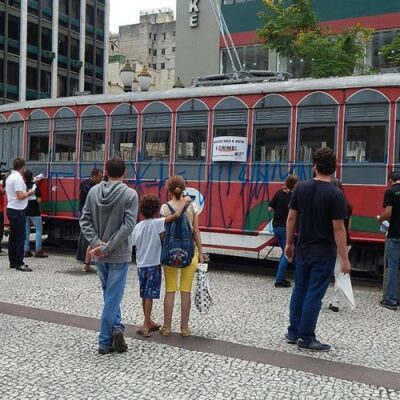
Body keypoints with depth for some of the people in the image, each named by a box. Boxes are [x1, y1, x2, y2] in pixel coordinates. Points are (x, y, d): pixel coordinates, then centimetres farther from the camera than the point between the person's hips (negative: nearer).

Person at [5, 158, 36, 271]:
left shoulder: (10, 177, 13)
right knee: (20, 237, -8)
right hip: (18, 211, -10)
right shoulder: (18, 178, -16)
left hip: (10, 209, 10)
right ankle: (19, 263, -8)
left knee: (13, 236, 11)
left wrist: (26, 192, 16)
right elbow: (20, 196, -23)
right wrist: (29, 193, -7)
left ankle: (13, 262, 16)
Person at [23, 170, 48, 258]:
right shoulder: (35, 186, -11)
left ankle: (26, 250, 10)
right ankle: (38, 250, -3)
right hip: (34, 212, -5)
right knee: (38, 229, 2)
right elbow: (39, 200, -15)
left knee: (26, 231, 9)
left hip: (25, 212, 5)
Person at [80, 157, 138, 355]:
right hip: (119, 254, -4)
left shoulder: (93, 191, 2)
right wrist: (108, 247, -16)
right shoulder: (130, 194, -11)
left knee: (110, 295, 20)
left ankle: (116, 327, 15)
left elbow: (85, 220, -2)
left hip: (99, 255, 4)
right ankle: (105, 342, 6)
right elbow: (128, 226, -18)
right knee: (112, 297, 2)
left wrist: (96, 243, -7)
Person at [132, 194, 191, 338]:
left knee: (144, 296, 14)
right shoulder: (156, 223, -15)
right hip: (153, 265, -6)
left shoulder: (137, 227, 3)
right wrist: (185, 202, -11)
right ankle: (146, 326, 1)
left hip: (141, 265, 6)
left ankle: (148, 322, 27)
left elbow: (136, 245, 8)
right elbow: (176, 215, -24)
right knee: (149, 296, -1)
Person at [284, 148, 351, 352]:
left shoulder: (300, 188, -2)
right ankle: (306, 339, 10)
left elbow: (291, 218, 2)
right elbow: (338, 228, -15)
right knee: (314, 295, 2)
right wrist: (344, 258, -9)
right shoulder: (336, 194, -15)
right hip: (324, 254, -4)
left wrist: (289, 243, 13)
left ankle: (293, 333, 24)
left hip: (303, 250, 5)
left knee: (299, 291, 16)